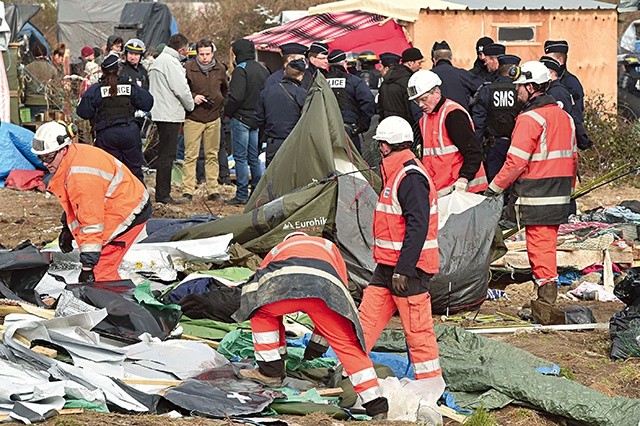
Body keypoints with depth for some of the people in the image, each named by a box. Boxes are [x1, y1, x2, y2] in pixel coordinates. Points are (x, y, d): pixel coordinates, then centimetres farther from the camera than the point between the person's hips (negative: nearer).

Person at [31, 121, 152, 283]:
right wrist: (67, 227, 23)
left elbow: (91, 222, -31)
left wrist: (87, 267, -29)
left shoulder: (82, 176, -31)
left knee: (101, 271, -14)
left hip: (129, 213, -10)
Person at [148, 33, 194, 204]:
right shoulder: (171, 62, -15)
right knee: (167, 155, -7)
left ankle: (163, 193, 19)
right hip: (170, 115, -10)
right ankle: (163, 195, -5)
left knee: (165, 154, 15)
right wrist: (190, 105, 0)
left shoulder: (158, 60, 18)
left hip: (159, 113, 10)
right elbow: (181, 89, -18)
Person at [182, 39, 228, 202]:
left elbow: (225, 90, 22)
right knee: (190, 156, -5)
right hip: (193, 119, -4)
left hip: (213, 118, 4)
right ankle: (188, 191, -3)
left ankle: (213, 190, 14)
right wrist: (192, 97, -16)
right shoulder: (188, 69, -8)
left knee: (212, 155, 9)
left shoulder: (220, 70, 5)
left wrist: (221, 104, 8)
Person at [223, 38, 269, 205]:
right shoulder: (263, 70, 11)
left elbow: (236, 96, -21)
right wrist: (261, 113, 16)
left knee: (240, 157, -3)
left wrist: (227, 111, -7)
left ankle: (241, 195, -3)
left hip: (241, 118, -7)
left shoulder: (241, 69, -14)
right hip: (257, 119, 8)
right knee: (254, 157, 13)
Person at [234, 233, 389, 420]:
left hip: (284, 281, 0)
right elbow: (341, 295, 42)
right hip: (327, 285, 1)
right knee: (348, 345, 10)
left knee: (261, 312, 31)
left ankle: (270, 372, 26)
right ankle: (377, 407, 4)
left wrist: (280, 350, 54)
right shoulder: (329, 247, 46)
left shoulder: (277, 250, 45)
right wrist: (318, 342, 48)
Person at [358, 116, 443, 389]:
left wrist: (403, 270, -25)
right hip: (388, 266, 10)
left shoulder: (411, 177, -17)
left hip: (408, 269, -10)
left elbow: (418, 227, -23)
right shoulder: (395, 174, 16)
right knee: (367, 317, 9)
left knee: (417, 328, -4)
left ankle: (433, 385, 4)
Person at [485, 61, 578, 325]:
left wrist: (494, 187, -7)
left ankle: (547, 308, -3)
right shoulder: (564, 117, 13)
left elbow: (516, 161, -17)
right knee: (547, 245, 16)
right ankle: (546, 301, 22)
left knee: (540, 248, -4)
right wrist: (567, 189, 25)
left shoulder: (530, 119, -14)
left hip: (536, 198, -8)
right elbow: (572, 157, 18)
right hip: (560, 196, 8)